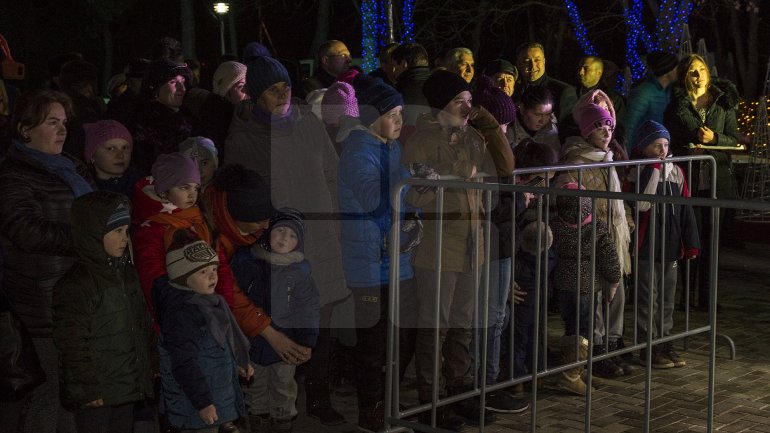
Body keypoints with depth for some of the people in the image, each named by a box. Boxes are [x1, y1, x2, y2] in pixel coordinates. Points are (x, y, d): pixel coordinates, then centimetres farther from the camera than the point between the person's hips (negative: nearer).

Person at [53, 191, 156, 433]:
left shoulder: (126, 273, 10)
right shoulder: (76, 285, -16)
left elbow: (143, 324, 18)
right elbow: (72, 345, -17)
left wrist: (151, 366, 15)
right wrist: (88, 391, -17)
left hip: (127, 388, 8)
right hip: (97, 395, -8)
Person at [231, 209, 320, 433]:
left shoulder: (300, 269, -11)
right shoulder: (245, 259, -9)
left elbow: (308, 308, -7)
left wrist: (306, 342, -11)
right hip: (252, 340, 1)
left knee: (283, 385, 14)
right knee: (256, 383, 20)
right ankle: (259, 415, 40)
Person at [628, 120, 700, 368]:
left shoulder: (676, 172, 7)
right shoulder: (639, 173, -8)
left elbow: (686, 209, 9)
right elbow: (641, 204, -23)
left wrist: (691, 243, 7)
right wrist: (654, 170, -22)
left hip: (670, 248, 6)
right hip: (647, 248, -5)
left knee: (667, 299, 14)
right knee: (648, 299, 2)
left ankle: (663, 342, 25)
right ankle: (647, 347, 11)